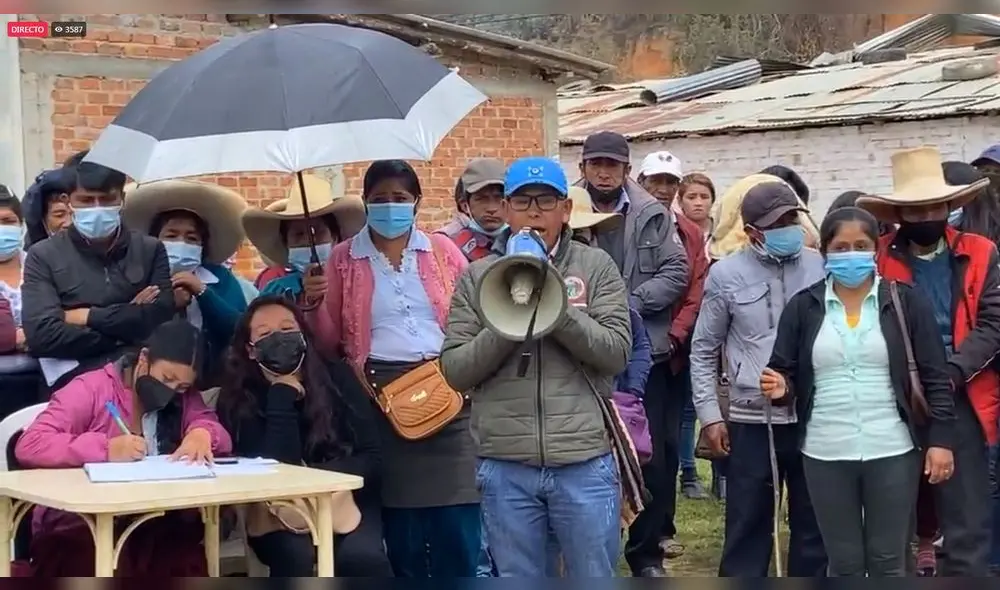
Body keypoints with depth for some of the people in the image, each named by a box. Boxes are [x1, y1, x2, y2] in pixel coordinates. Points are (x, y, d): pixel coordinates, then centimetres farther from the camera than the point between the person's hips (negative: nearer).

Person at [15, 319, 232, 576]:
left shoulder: (184, 399, 12)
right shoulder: (90, 388, -3)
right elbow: (28, 446, -13)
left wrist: (202, 433, -21)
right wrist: (105, 449, -24)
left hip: (149, 526, 3)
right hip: (78, 524, -3)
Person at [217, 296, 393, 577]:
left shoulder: (337, 377, 0)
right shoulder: (240, 399, -5)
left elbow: (371, 458, -4)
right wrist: (282, 396, -17)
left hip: (346, 508, 1)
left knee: (362, 556, -31)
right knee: (295, 556, -34)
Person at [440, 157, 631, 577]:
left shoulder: (596, 267, 4)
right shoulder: (477, 277, 6)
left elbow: (616, 352, -6)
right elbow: (454, 370, 1)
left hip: (584, 460, -1)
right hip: (505, 466, 1)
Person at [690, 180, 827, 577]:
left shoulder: (821, 267, 3)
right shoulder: (726, 274, -1)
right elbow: (704, 351, 5)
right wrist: (709, 415, -1)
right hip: (751, 421, -2)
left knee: (814, 525, 10)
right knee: (747, 527, 5)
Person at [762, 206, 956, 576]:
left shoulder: (905, 302, 0)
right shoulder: (803, 307, 4)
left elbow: (935, 377, 0)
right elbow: (785, 374, 6)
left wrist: (940, 439, -6)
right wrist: (780, 387, -17)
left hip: (892, 452, -1)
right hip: (826, 454, 1)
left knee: (888, 562, 6)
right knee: (843, 563, 8)